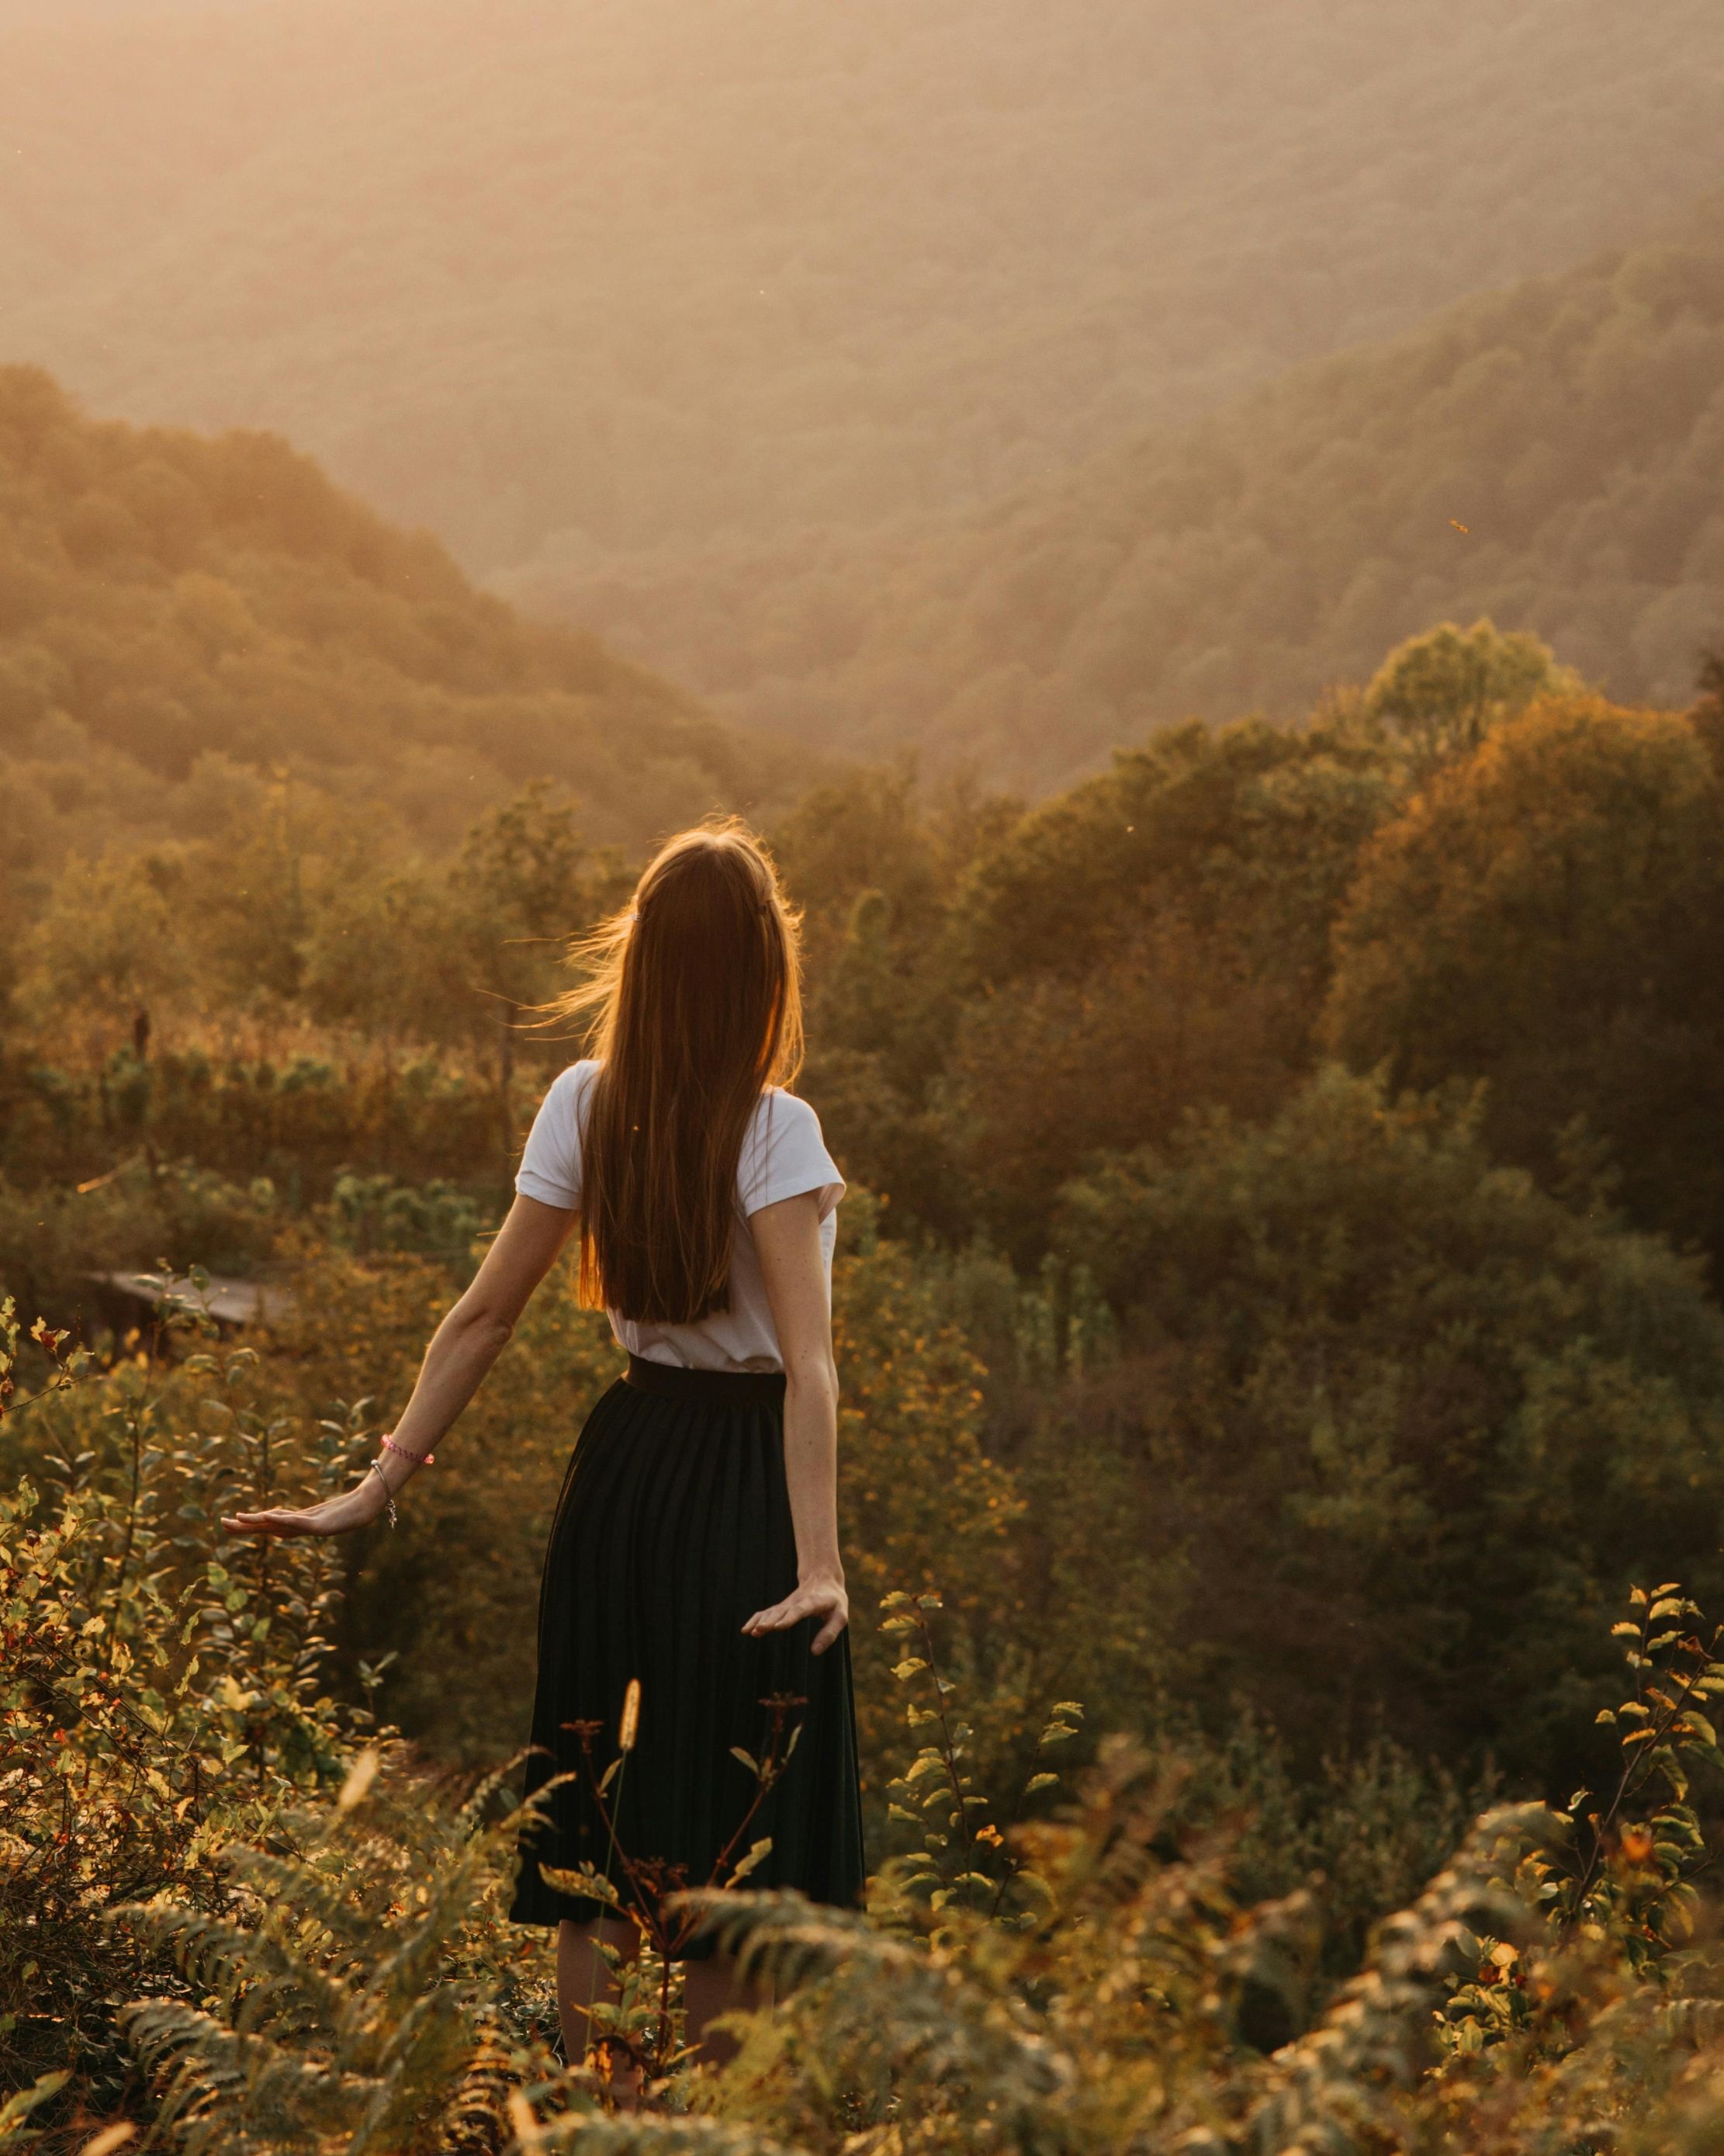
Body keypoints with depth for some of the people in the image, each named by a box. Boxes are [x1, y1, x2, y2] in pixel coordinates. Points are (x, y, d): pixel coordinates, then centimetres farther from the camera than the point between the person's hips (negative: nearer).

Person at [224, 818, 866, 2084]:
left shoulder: (584, 1106, -2)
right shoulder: (772, 1129, -15)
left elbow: (484, 1318, -2)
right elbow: (808, 1361, -24)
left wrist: (381, 1487, 3)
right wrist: (820, 1562, -29)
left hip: (624, 1467, 5)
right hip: (743, 1482, -5)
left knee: (603, 1837, 13)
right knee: (728, 1851, 5)